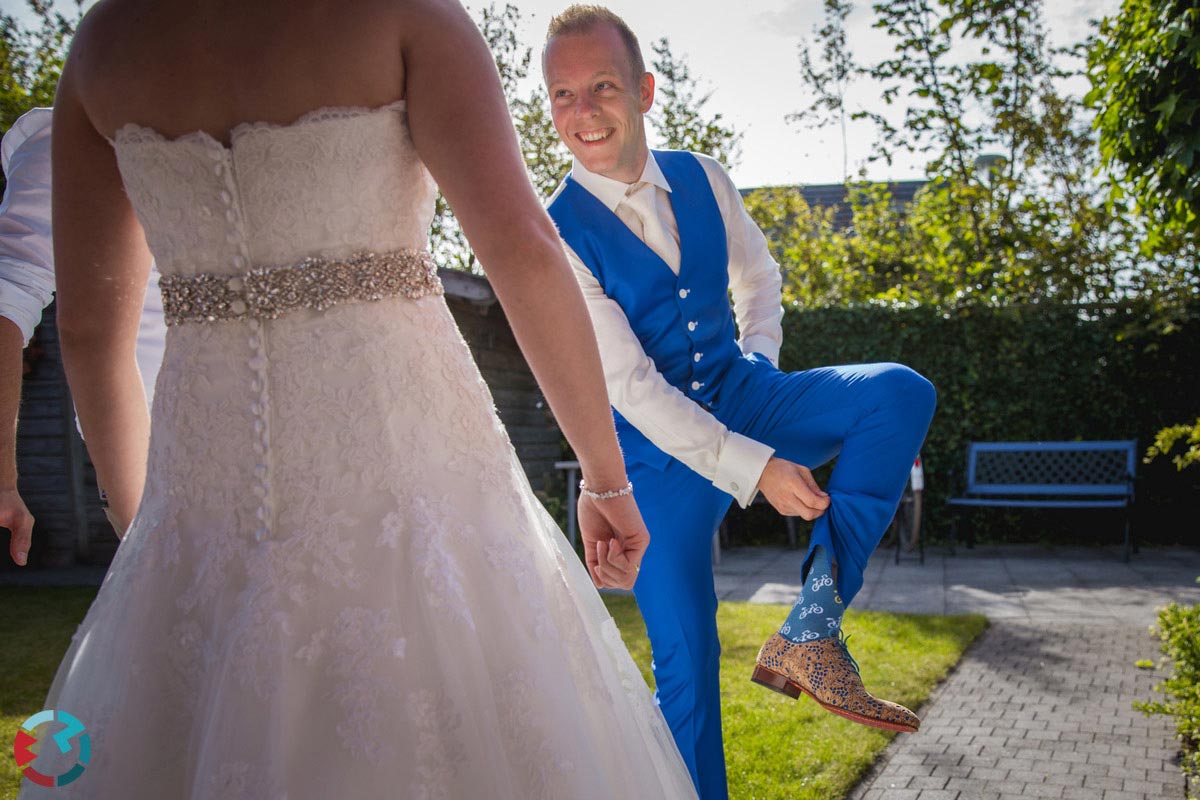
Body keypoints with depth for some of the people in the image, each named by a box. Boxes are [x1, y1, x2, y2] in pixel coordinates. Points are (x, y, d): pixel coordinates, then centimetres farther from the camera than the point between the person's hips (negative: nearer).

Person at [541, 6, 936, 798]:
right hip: (660, 448, -4)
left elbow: (757, 275, 20)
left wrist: (760, 357, 2)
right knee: (684, 661, -1)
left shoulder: (703, 178, 0)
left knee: (901, 393, -22)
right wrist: (753, 469, -24)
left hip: (741, 397, 4)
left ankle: (813, 629, -23)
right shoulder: (557, 239, -15)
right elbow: (630, 386, -20)